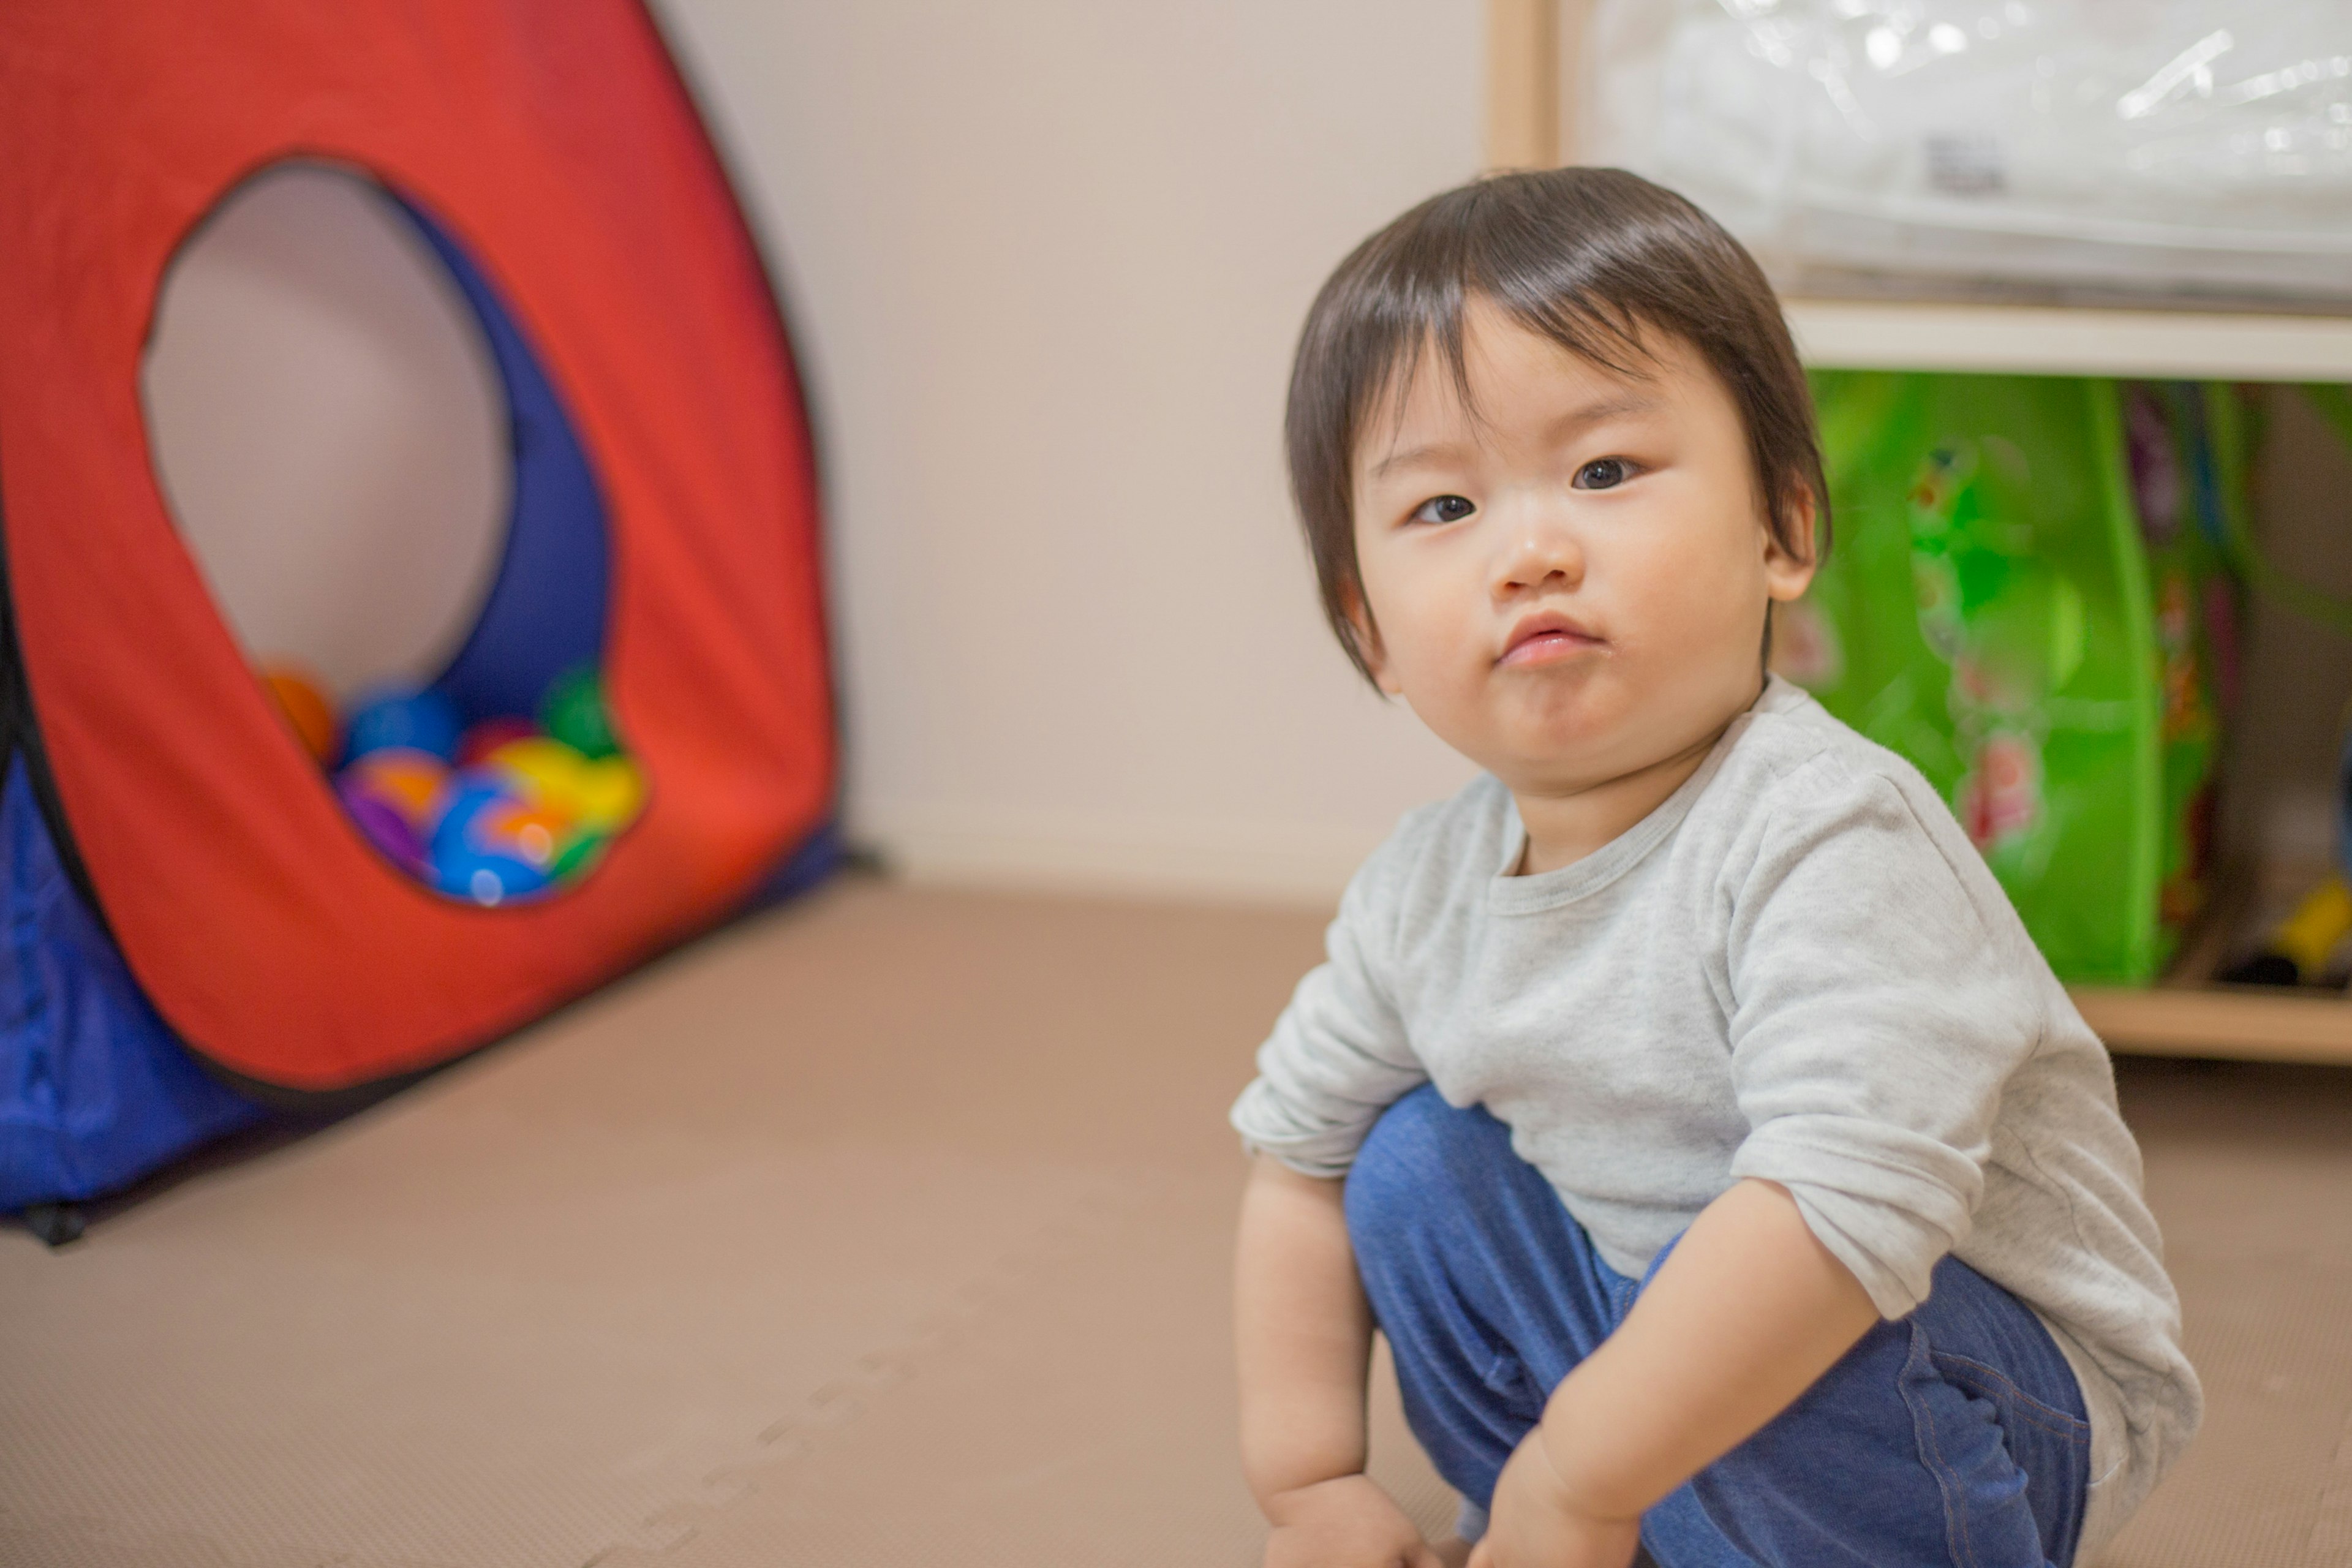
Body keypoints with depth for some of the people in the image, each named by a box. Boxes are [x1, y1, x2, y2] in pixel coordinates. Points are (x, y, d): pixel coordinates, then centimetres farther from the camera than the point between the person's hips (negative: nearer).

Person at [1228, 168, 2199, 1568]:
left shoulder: (1832, 839, -29)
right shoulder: (1428, 885, -4)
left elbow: (1852, 1200, -41)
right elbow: (1299, 1150, 11)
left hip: (2003, 1402, -8)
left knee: (1759, 1304, -34)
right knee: (1415, 1165, 2)